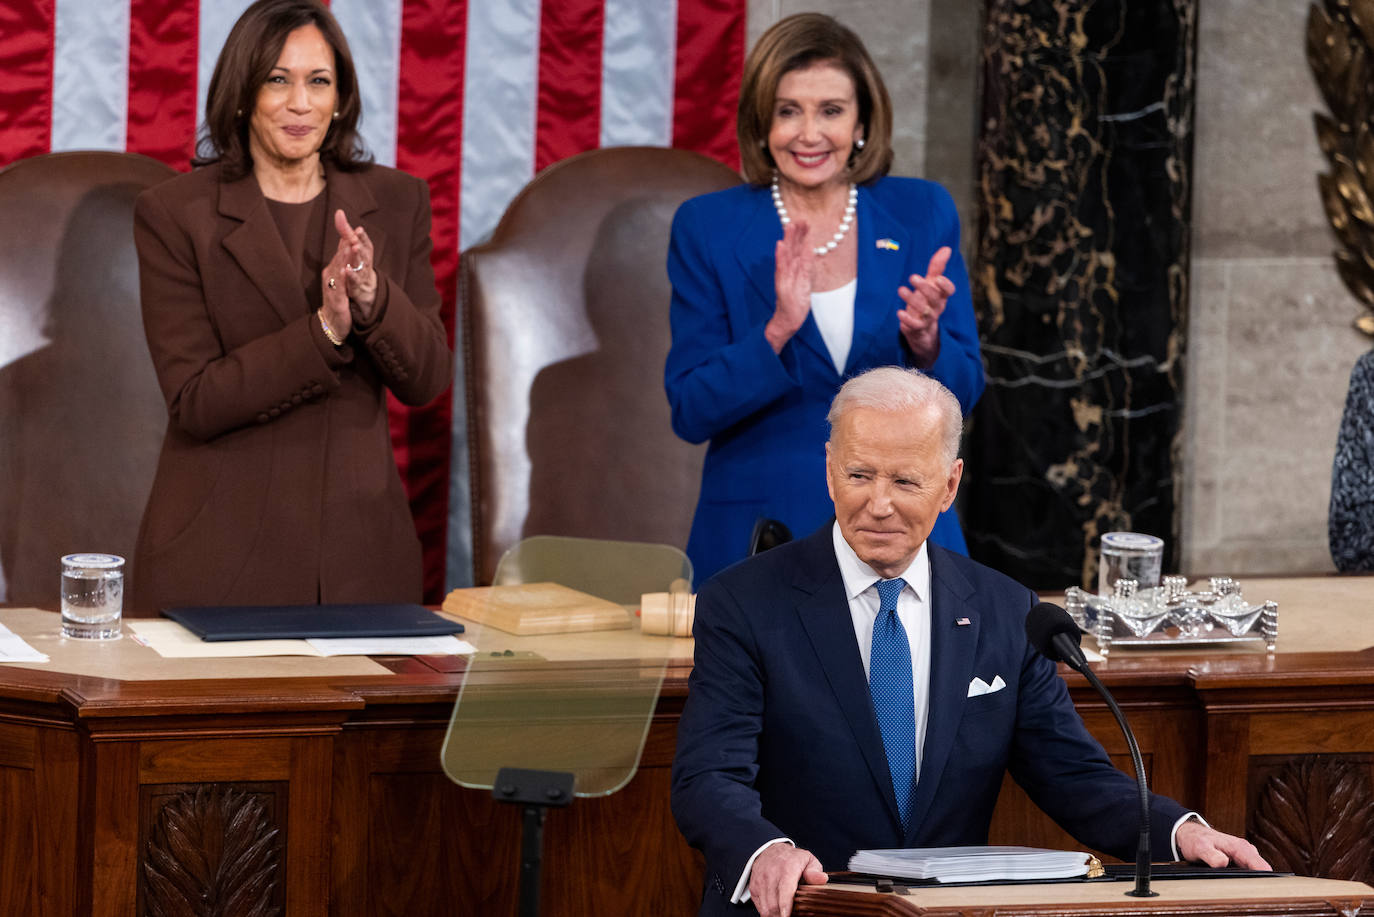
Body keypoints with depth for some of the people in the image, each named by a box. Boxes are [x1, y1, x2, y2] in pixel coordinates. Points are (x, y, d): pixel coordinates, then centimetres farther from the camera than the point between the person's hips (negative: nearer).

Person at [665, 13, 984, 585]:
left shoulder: (923, 214, 3)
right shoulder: (707, 228, -1)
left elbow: (960, 395, 4)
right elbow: (691, 412, -6)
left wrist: (925, 341, -18)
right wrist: (777, 332, -21)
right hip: (756, 538, -1)